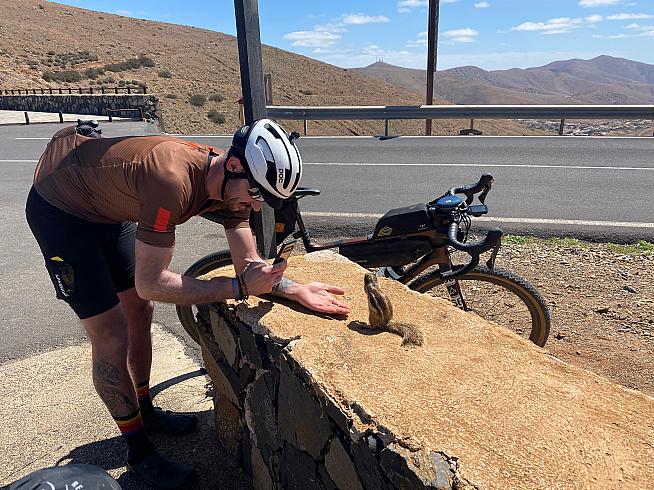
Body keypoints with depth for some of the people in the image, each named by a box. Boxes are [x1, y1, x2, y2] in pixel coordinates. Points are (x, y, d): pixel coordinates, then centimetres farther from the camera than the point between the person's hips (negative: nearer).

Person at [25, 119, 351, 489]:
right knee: (112, 339, -7)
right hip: (58, 209, -7)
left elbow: (249, 263, -11)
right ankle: (140, 451, 14)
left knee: (139, 313, 12)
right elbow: (151, 284, -33)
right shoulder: (173, 181, -40)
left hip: (109, 210, 8)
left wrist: (296, 290, -26)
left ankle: (145, 410, 34)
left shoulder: (231, 181, -14)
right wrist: (239, 287, -34)